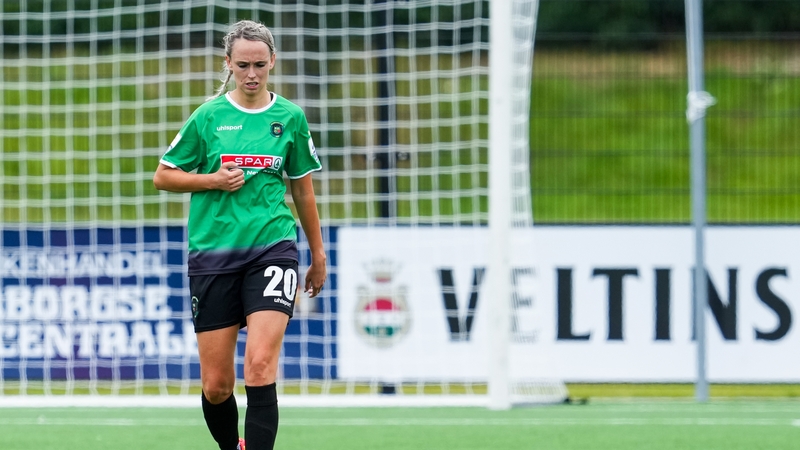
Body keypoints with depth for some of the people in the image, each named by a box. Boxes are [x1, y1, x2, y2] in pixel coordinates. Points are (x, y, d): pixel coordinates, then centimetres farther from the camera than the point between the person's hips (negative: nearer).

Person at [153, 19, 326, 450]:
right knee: (216, 386, 1)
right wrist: (213, 179, -9)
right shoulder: (208, 117, 1)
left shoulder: (290, 117, 6)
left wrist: (318, 256, 21)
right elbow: (163, 176, 8)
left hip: (272, 248, 0)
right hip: (213, 253, 0)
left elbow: (303, 189, 17)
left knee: (260, 364, -20)